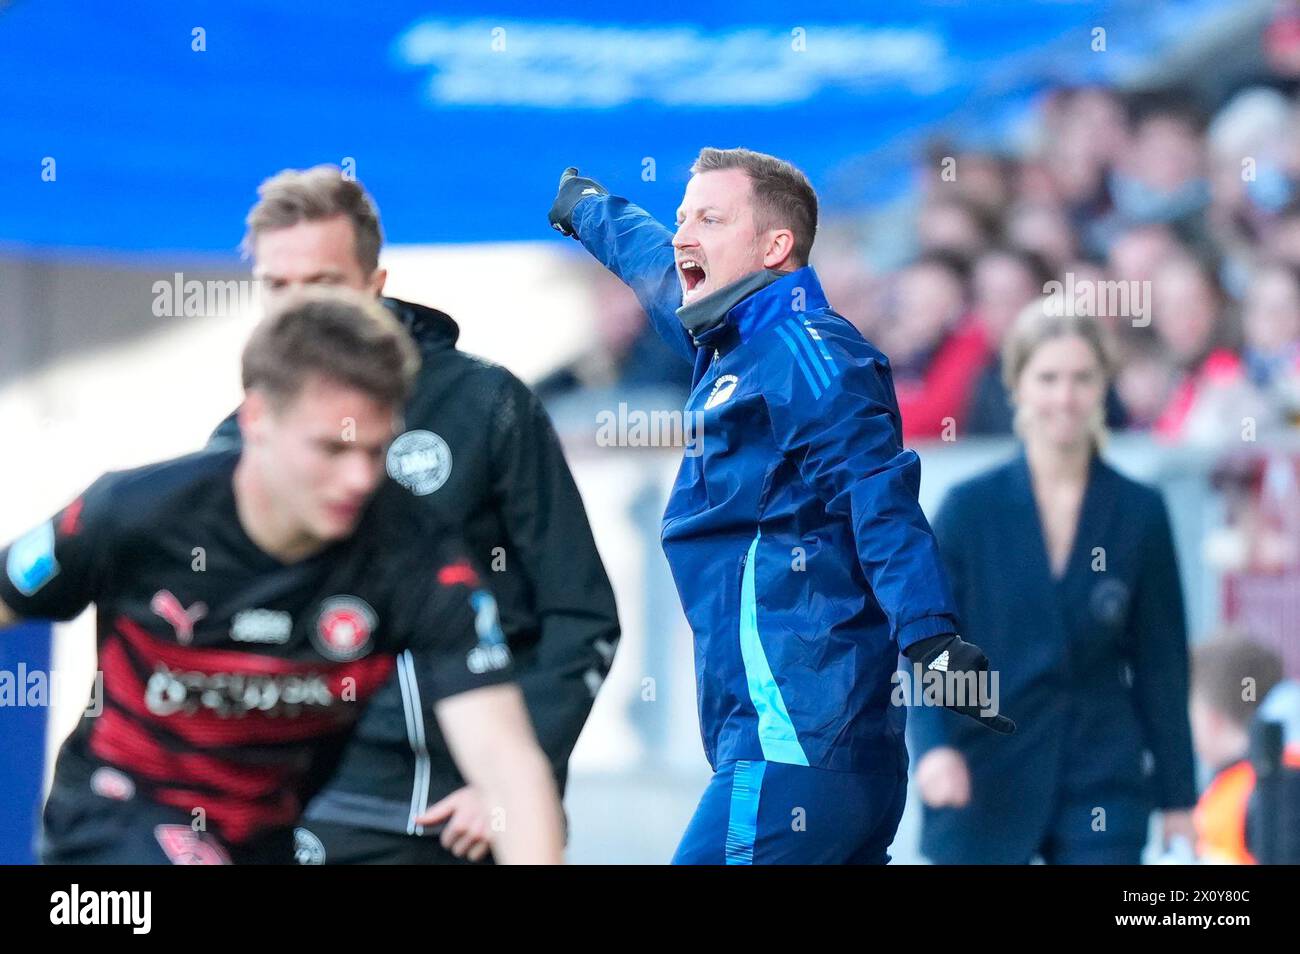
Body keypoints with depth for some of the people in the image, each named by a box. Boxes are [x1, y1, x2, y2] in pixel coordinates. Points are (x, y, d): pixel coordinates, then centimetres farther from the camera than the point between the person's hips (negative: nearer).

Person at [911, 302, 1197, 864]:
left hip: (1104, 788, 1)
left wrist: (1177, 797, 7)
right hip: (984, 787, -1)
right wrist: (934, 747, -21)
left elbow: (1161, 665, 7)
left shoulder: (1138, 513, 2)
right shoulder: (970, 508, -2)